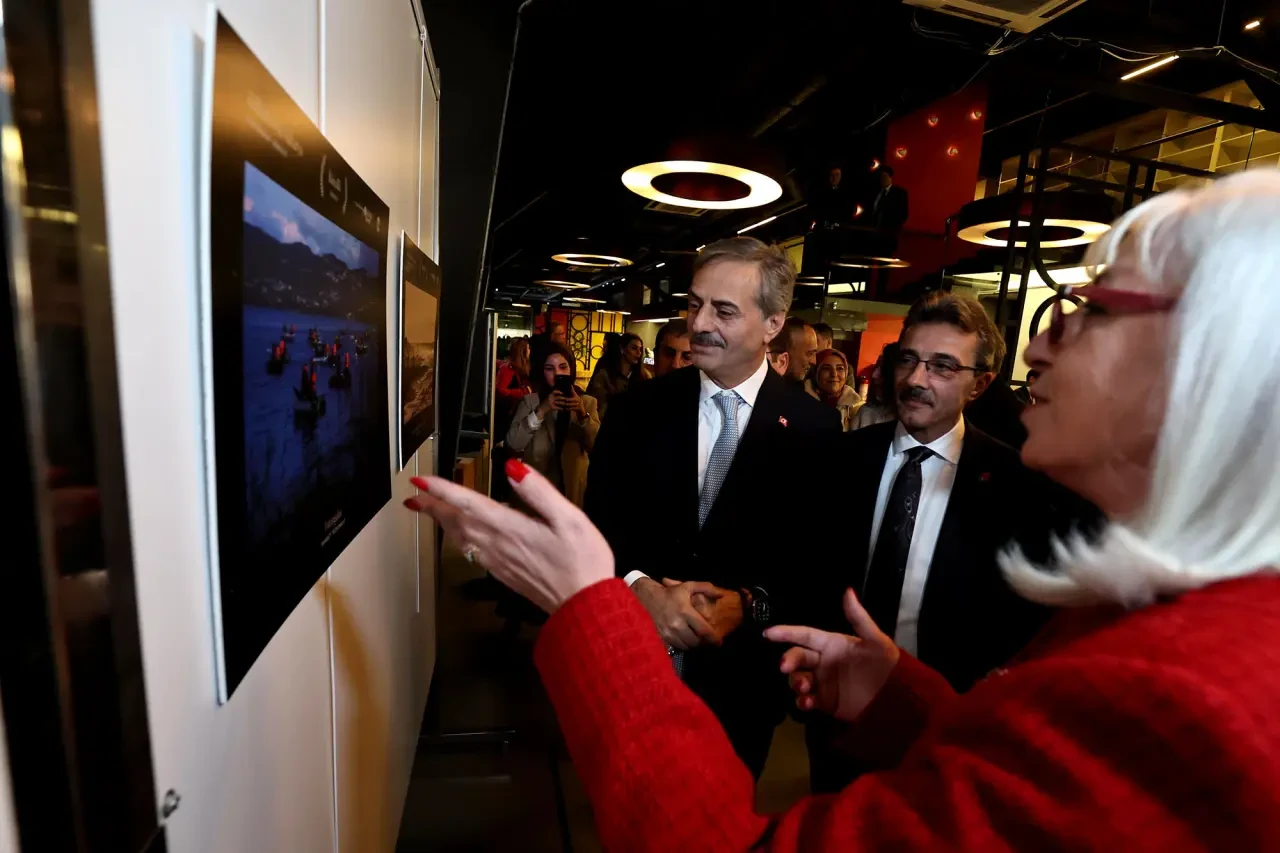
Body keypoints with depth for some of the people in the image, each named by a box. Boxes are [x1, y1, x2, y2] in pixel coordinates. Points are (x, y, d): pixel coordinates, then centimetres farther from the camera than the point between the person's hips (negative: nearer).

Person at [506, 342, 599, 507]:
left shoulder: (587, 402, 3)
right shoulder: (530, 401, 1)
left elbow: (598, 446, -10)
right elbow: (513, 444, -12)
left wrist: (583, 415, -25)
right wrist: (540, 411, -22)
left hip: (572, 488, 1)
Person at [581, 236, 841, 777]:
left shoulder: (814, 427, -10)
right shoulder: (639, 409, -6)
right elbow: (600, 520, -7)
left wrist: (748, 605, -23)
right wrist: (641, 588, -23)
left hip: (743, 677, -1)